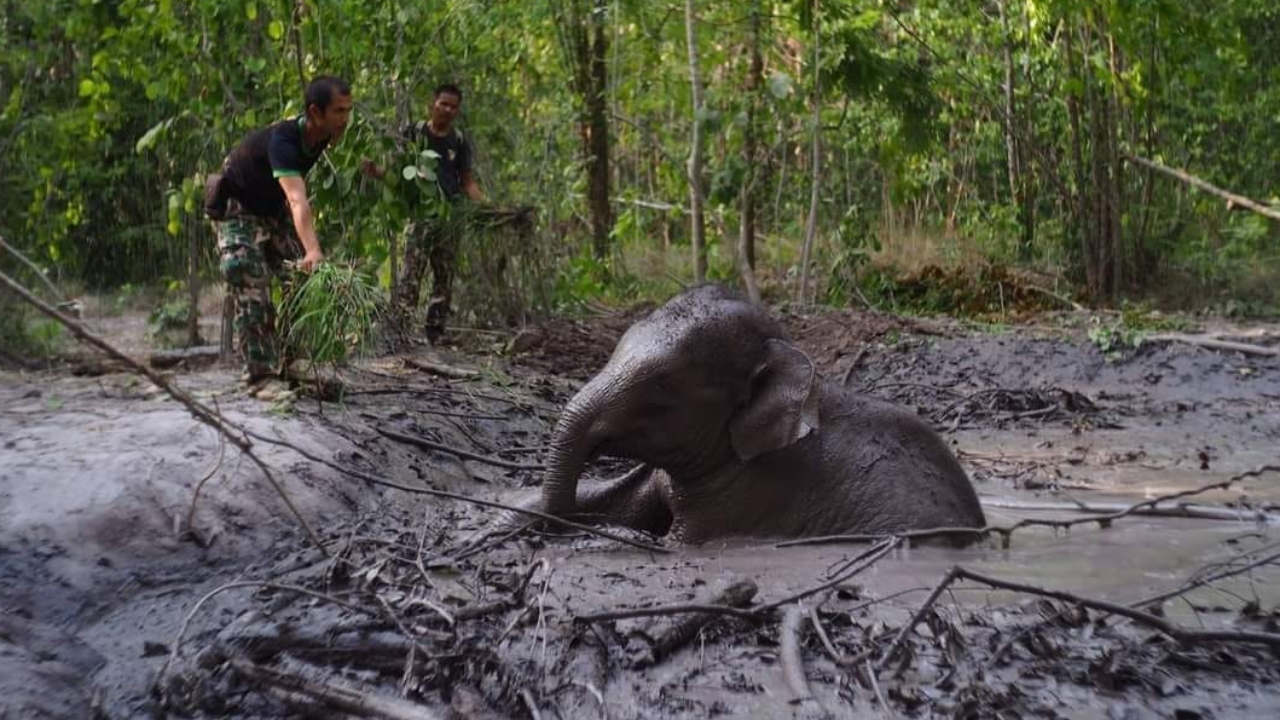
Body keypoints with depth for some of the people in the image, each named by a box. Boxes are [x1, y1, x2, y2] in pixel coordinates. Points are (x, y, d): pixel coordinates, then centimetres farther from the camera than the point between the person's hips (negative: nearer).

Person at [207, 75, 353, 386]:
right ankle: (260, 371, -18)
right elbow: (297, 200, -53)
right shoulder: (282, 141, -37)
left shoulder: (323, 136, -13)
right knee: (250, 284, -18)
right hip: (238, 209, -8)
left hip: (275, 209, 8)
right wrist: (312, 250, -65)